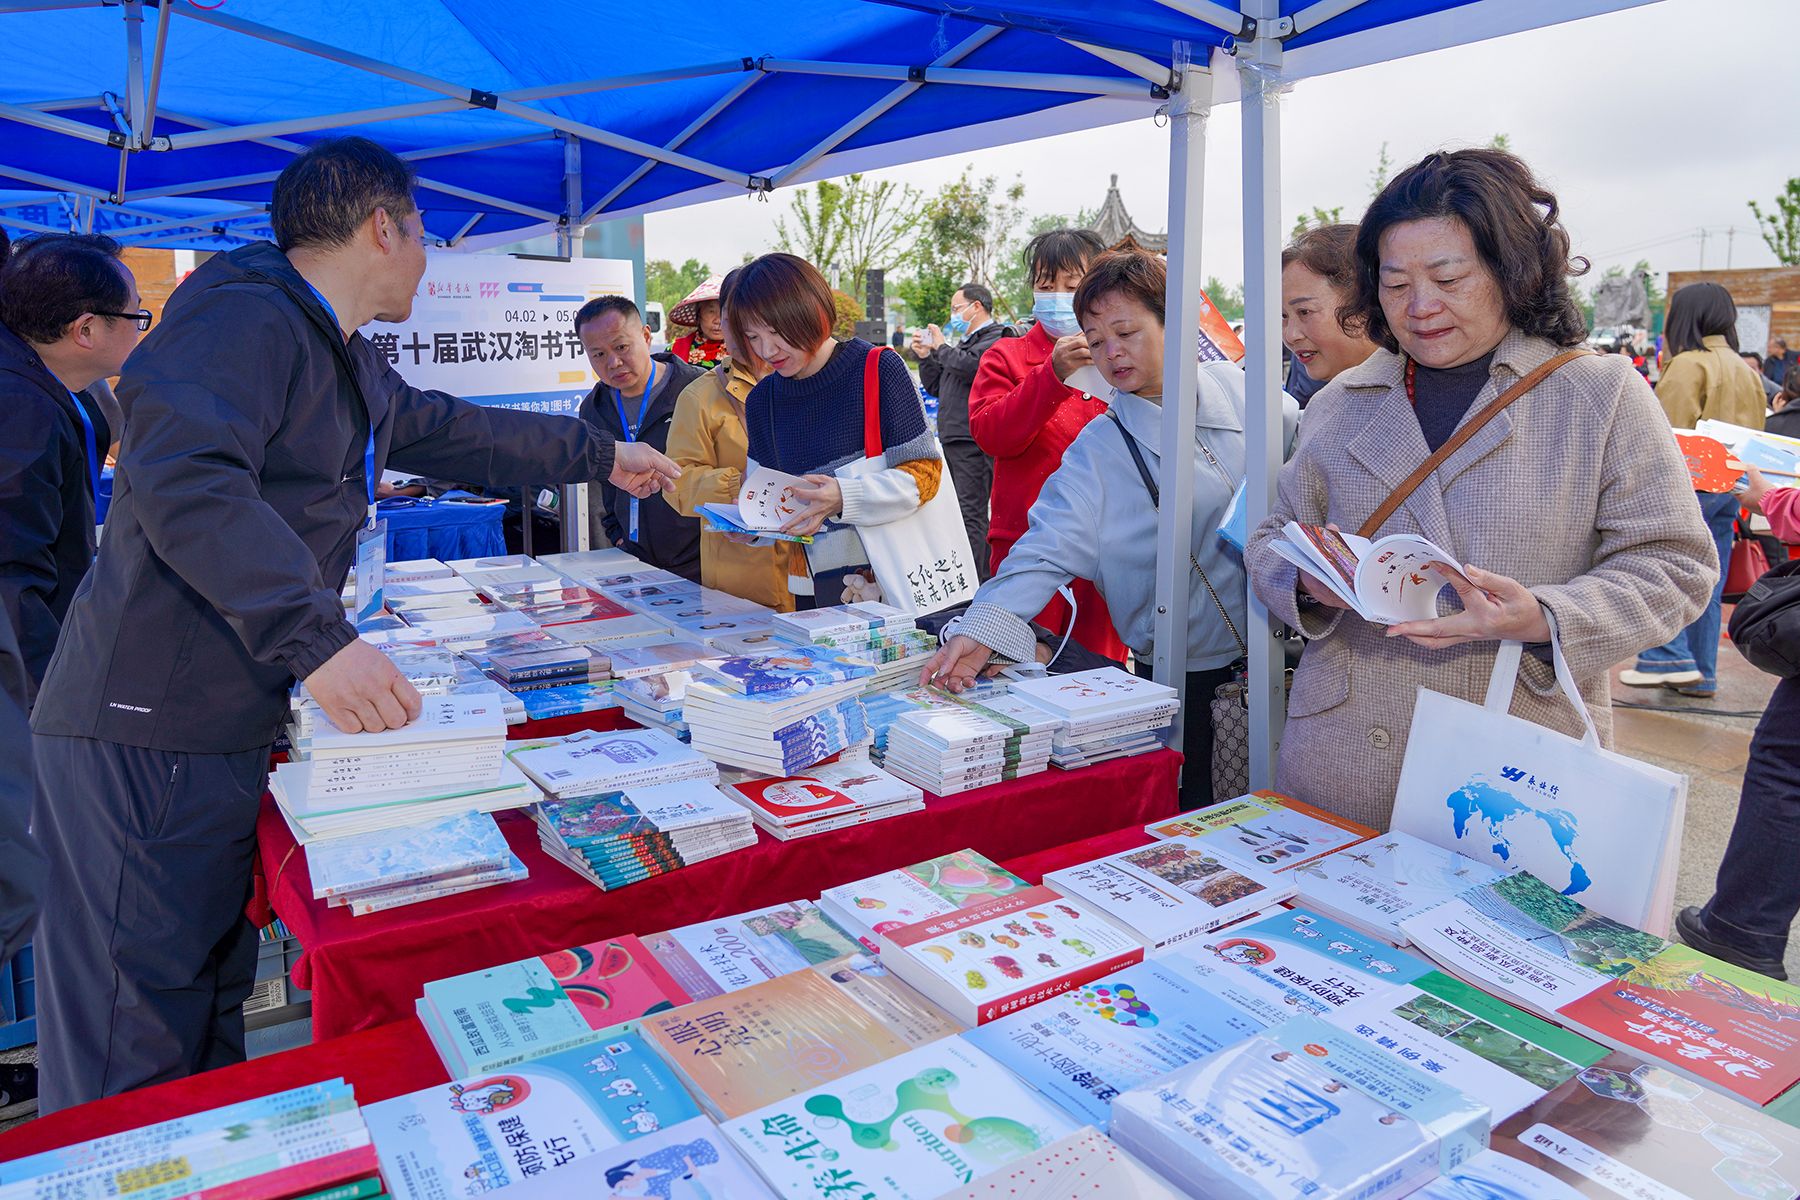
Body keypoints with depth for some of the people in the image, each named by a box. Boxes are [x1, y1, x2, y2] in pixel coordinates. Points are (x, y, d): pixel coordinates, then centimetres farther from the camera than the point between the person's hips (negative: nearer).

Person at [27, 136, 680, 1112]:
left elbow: (455, 434, 30)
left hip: (228, 731, 10)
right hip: (147, 731, -10)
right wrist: (315, 639, -36)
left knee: (213, 1000, 20)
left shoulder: (344, 362, 19)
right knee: (140, 1041, 0)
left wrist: (600, 456, 36)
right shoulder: (245, 318, -15)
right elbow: (184, 481, -30)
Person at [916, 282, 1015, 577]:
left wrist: (941, 346, -6)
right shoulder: (965, 343, 25)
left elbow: (969, 366, -23)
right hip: (954, 440, 10)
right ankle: (986, 573, 20)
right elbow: (936, 387, 27)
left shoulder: (997, 338, -5)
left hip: (973, 442, -10)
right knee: (973, 513, 13)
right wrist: (925, 356, 12)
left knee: (971, 514, -12)